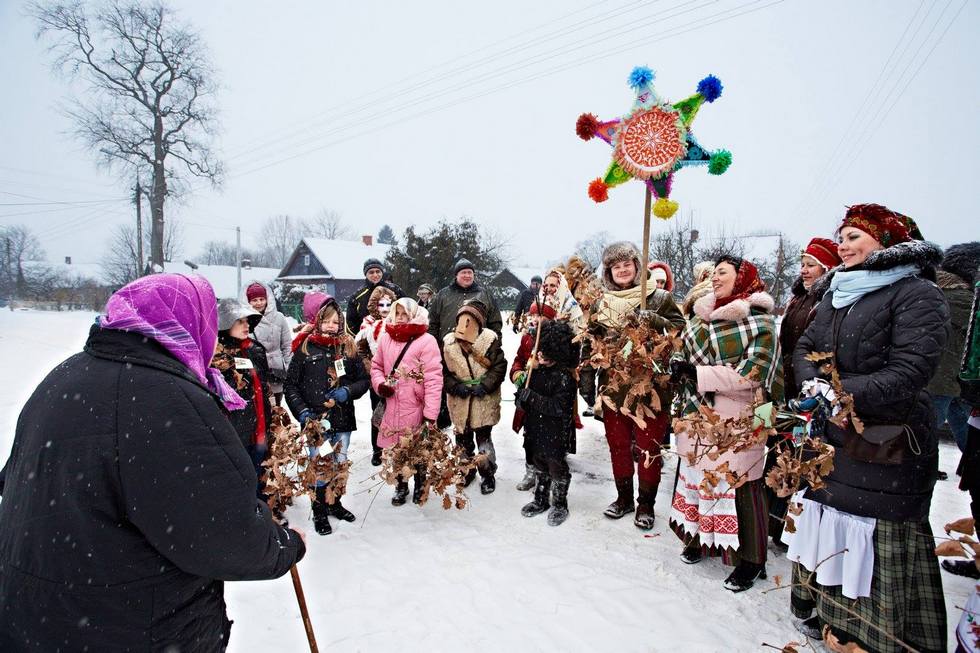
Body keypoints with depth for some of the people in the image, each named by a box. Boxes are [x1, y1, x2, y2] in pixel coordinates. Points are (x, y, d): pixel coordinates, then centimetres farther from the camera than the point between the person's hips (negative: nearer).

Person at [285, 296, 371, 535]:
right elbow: (290, 385, -2)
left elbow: (364, 379, 7)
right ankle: (319, 513, 20)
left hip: (343, 419, 3)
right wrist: (302, 412, -12)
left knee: (340, 465, 15)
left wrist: (347, 391, -11)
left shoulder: (348, 348, 4)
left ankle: (334, 504, 36)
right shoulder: (305, 349, -4)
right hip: (316, 421, -3)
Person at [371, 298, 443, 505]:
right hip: (393, 406, 4)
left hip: (416, 408, -4)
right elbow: (376, 366, 17)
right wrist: (379, 384, -5)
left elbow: (433, 379, -17)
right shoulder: (386, 338, 4)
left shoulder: (426, 341, -13)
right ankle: (401, 486, 37)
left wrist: (431, 413, -20)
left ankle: (420, 486, 35)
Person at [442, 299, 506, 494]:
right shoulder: (448, 341, -1)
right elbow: (442, 370, 3)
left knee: (483, 438, 3)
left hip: (484, 399, -3)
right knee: (463, 438, 14)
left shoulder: (489, 338, -8)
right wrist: (455, 386, -10)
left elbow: (499, 366, -6)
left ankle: (488, 474, 22)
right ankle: (466, 470, 35)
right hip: (459, 398, 3)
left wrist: (485, 385, -15)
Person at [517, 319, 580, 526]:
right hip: (535, 429, 7)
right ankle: (540, 500, 38)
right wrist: (522, 397, -7)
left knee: (557, 468, 9)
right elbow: (528, 396, 16)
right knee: (539, 465, 20)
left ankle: (559, 505, 28)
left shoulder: (564, 377, -21)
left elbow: (559, 408, -27)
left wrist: (532, 398, -28)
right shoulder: (536, 370, 1)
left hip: (556, 433, -7)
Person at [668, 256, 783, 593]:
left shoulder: (759, 320, -8)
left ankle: (751, 560, 17)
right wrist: (681, 370, -1)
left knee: (738, 484, -1)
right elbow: (687, 353, 21)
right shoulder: (703, 315, 11)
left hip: (737, 422, -6)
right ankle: (700, 538, 32)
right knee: (696, 474, 12)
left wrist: (698, 375, -19)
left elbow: (753, 374, -17)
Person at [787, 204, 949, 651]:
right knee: (826, 528, 16)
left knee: (877, 543, 2)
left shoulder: (917, 293, -10)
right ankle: (822, 613, 34)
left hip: (886, 446, -7)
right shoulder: (838, 292, 12)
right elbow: (804, 348, 8)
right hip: (829, 438, 7)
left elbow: (909, 372, -19)